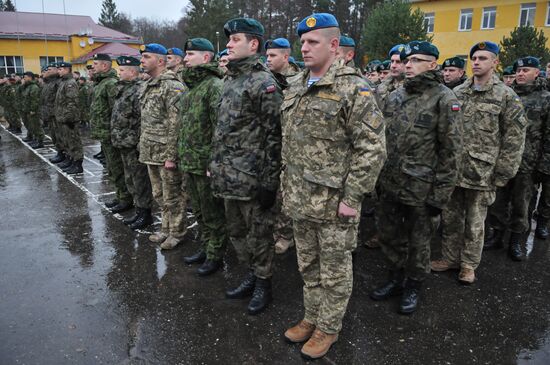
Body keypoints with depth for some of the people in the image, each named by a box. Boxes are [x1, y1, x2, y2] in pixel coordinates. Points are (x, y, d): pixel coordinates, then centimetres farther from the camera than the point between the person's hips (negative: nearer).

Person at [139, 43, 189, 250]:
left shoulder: (172, 87, -14)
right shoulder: (147, 86, 14)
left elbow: (176, 125, -19)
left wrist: (171, 155, -21)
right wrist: (143, 147, 17)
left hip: (165, 153, -9)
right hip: (150, 153, 9)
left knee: (173, 196, 3)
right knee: (159, 194, 18)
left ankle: (177, 232, 18)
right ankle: (166, 228, 33)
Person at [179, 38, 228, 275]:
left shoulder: (215, 86, -14)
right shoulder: (190, 87, 15)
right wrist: (182, 155, 18)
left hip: (206, 164, -9)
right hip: (189, 163, 9)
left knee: (213, 214, 5)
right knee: (199, 212, 19)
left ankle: (215, 256, 19)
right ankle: (206, 248, 34)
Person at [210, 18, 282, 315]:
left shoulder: (263, 83, -13)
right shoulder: (229, 81, 14)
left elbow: (275, 136, -16)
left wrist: (269, 181, -18)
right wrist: (217, 165, 18)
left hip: (252, 179, -8)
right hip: (228, 177, 9)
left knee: (259, 234, 7)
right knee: (236, 232, 19)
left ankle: (263, 284, 25)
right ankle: (251, 275, 38)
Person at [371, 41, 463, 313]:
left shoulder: (444, 99, -10)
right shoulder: (395, 96, 8)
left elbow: (451, 151, -12)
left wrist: (440, 194, -14)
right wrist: (380, 177, 12)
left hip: (421, 189, -5)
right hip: (390, 185, 6)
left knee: (418, 241, 11)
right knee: (389, 235, 17)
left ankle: (413, 285, 32)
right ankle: (396, 278, 38)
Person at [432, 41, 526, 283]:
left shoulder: (506, 96, -3)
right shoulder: (457, 93, 7)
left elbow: (514, 138, -5)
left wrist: (502, 173, -9)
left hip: (482, 172, -3)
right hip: (452, 169, 4)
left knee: (475, 223, 8)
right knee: (450, 218, 12)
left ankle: (469, 264, 24)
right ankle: (450, 258, 28)